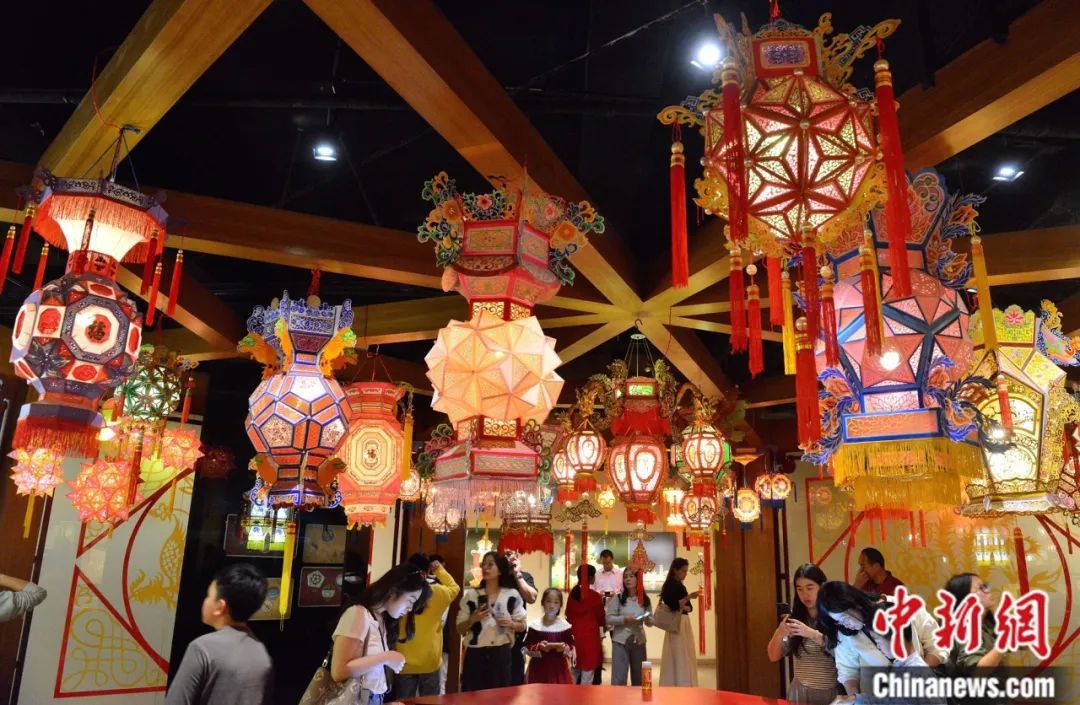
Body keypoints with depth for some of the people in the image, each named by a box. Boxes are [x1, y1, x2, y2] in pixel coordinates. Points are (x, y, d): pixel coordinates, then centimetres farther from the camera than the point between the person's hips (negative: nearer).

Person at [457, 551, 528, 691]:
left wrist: (511, 624, -11)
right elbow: (459, 629, 4)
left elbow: (522, 625, 9)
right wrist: (472, 619, -14)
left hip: (501, 653, 0)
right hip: (476, 654, 0)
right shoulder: (471, 595, 0)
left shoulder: (512, 595, 0)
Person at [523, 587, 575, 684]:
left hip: (558, 668, 0)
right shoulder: (535, 625, -2)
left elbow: (571, 647, 3)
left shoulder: (565, 625, -1)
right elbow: (527, 647, -1)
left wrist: (564, 648, -17)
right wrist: (539, 647, -18)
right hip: (539, 668, 0)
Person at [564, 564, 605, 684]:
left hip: (575, 635, 6)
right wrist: (604, 623, 19)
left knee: (574, 672, 18)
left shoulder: (573, 593, 1)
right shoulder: (594, 595, -12)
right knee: (587, 671, 2)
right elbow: (601, 618, -1)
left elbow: (568, 616, 10)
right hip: (590, 636, -5)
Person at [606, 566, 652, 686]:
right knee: (618, 678, -5)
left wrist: (647, 620, -15)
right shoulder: (617, 598, -4)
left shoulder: (645, 600, 4)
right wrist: (624, 619, -21)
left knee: (639, 677, 13)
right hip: (621, 641, -3)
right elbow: (609, 618, -7)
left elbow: (651, 621, 8)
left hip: (639, 641, 3)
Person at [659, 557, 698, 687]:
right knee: (679, 657, -8)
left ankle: (684, 686, 15)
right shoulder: (669, 585, -8)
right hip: (676, 623, -9)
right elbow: (673, 605, -20)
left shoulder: (681, 586, 16)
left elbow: (689, 607, 14)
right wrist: (688, 597, -24)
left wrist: (685, 607, -8)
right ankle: (679, 685, -5)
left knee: (686, 657, 10)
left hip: (684, 622, 9)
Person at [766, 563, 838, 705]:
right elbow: (774, 657, -2)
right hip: (800, 692, 3)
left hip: (833, 693, -3)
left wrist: (813, 634, -32)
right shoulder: (794, 618, 1)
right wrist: (779, 634, -22)